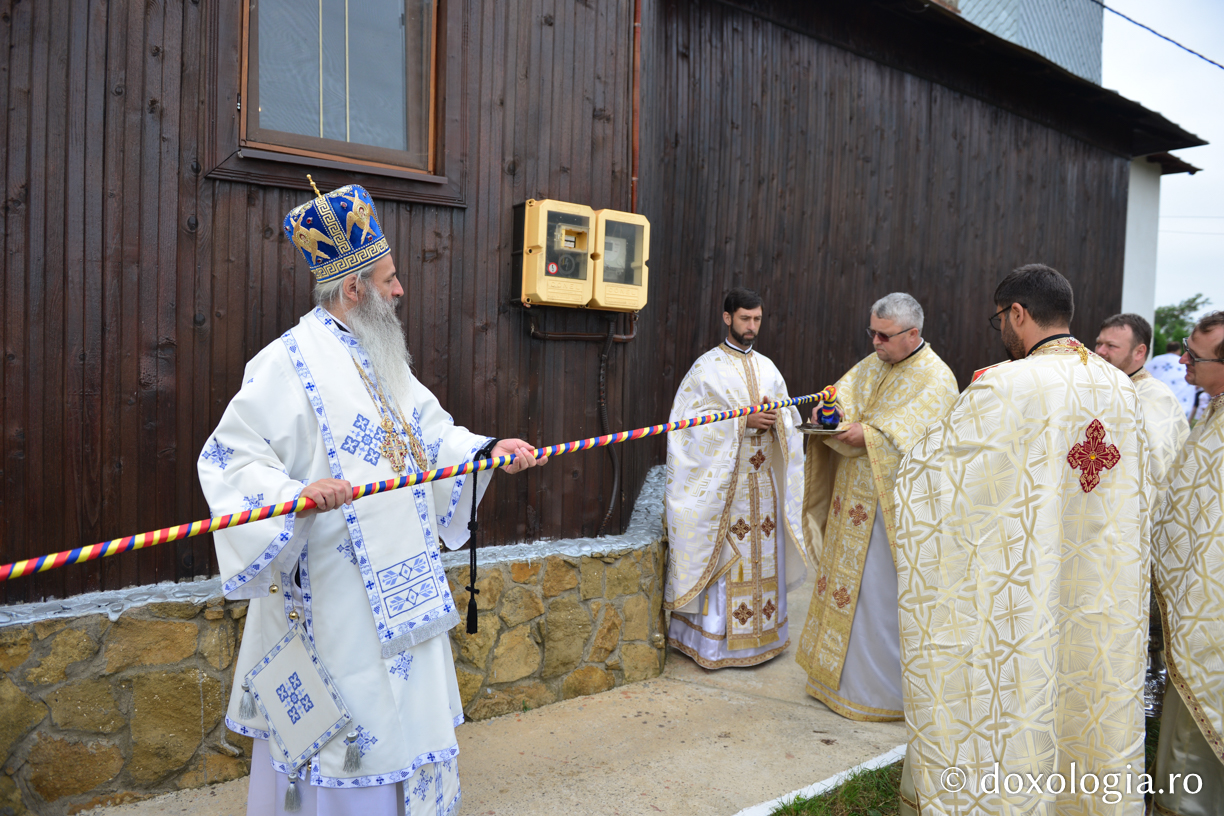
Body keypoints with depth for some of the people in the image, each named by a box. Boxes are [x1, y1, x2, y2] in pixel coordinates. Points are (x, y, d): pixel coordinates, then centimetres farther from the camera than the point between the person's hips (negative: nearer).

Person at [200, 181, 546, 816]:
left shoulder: (378, 357, 11)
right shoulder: (291, 362, -15)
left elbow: (430, 431, 15)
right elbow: (230, 458, -19)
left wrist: (489, 448, 0)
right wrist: (298, 493, -35)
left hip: (394, 581, 8)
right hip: (333, 590, -8)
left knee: (398, 701, 19)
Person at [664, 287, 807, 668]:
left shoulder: (767, 368, 13)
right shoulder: (708, 366, -4)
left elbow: (788, 420, 15)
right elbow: (692, 421, -11)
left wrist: (775, 418, -9)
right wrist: (744, 422, -18)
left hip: (763, 479, 5)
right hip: (721, 478, -5)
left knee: (761, 553, 9)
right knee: (723, 554, -3)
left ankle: (760, 631, 21)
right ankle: (716, 637, 7)